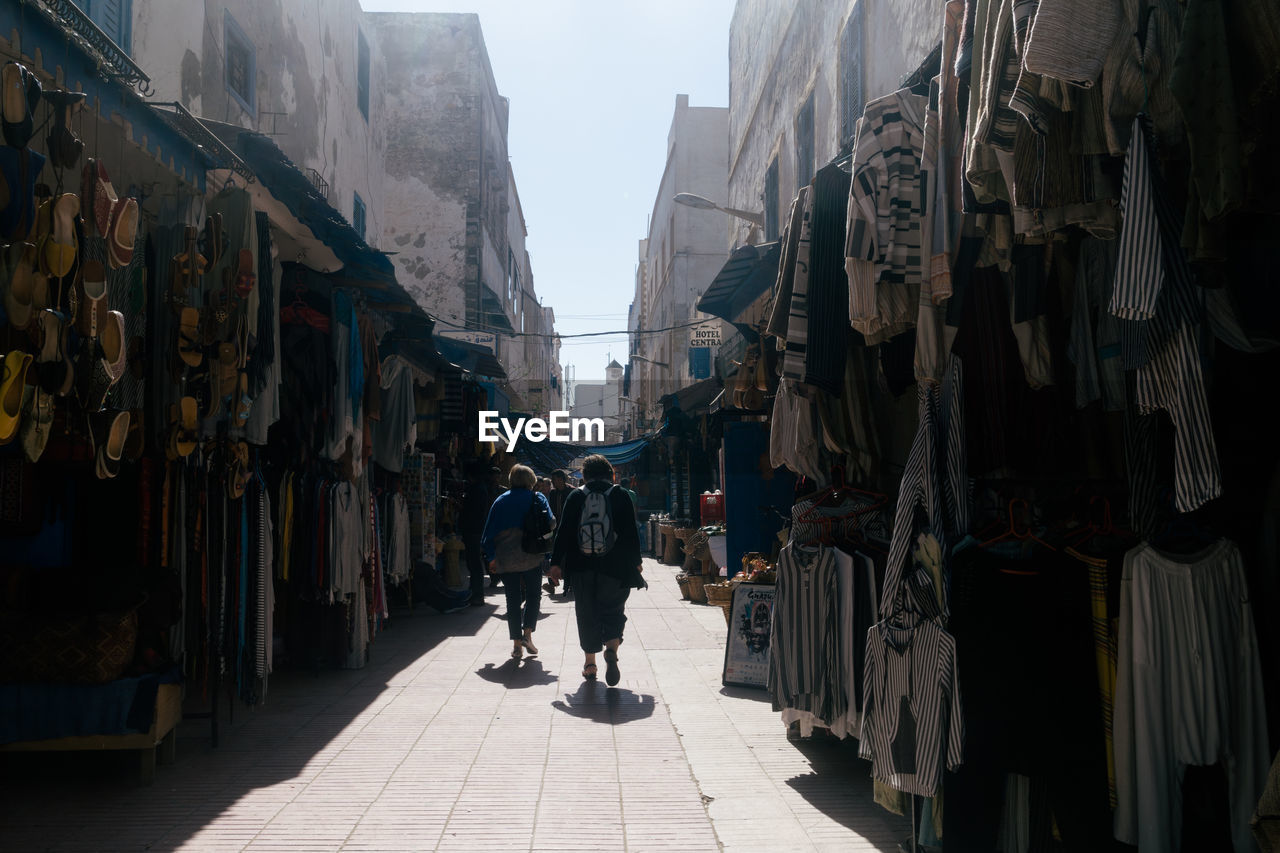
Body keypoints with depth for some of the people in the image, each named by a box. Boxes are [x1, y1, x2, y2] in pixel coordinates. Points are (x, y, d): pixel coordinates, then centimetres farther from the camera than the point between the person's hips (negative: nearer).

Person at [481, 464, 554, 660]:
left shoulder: (501, 501, 7)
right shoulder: (538, 499, 2)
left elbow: (490, 531, 6)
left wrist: (491, 557, 11)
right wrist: (547, 553, 4)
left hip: (506, 559, 2)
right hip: (532, 556, -2)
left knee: (513, 600, 7)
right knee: (533, 595, 13)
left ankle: (517, 644, 5)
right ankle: (527, 633, -4)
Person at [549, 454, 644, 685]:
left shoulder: (576, 496, 3)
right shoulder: (621, 495, 2)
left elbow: (564, 532, 1)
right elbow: (631, 532, 2)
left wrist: (556, 562, 6)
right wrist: (636, 562, 10)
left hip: (583, 567, 1)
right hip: (615, 566, -1)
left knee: (587, 614, 10)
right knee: (613, 610, 9)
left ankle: (590, 663, 12)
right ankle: (611, 648, -17)